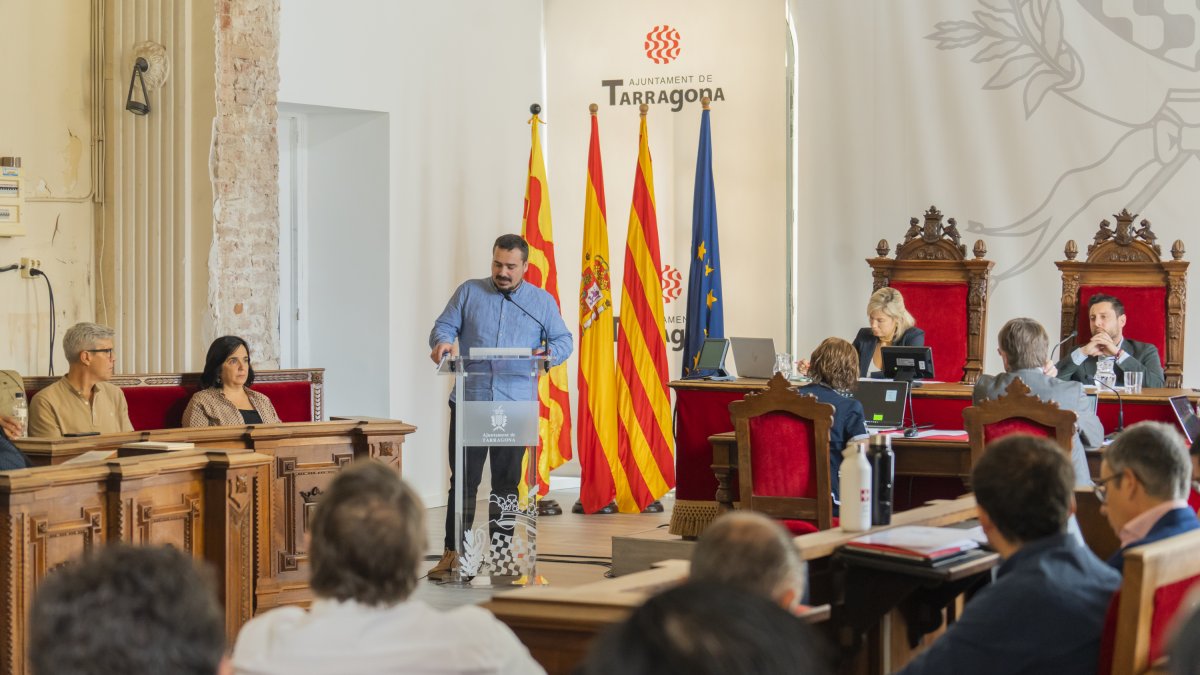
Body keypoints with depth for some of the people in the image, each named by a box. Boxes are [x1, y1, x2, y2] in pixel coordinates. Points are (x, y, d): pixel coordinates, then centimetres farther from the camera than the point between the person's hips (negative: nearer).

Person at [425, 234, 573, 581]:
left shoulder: (543, 302, 10)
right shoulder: (469, 292, 9)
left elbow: (563, 340, 10)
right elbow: (444, 325, 7)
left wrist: (549, 354, -13)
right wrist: (443, 341, -17)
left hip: (515, 408, 1)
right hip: (469, 402, 0)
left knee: (506, 484, 7)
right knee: (463, 481, -1)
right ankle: (453, 553, 4)